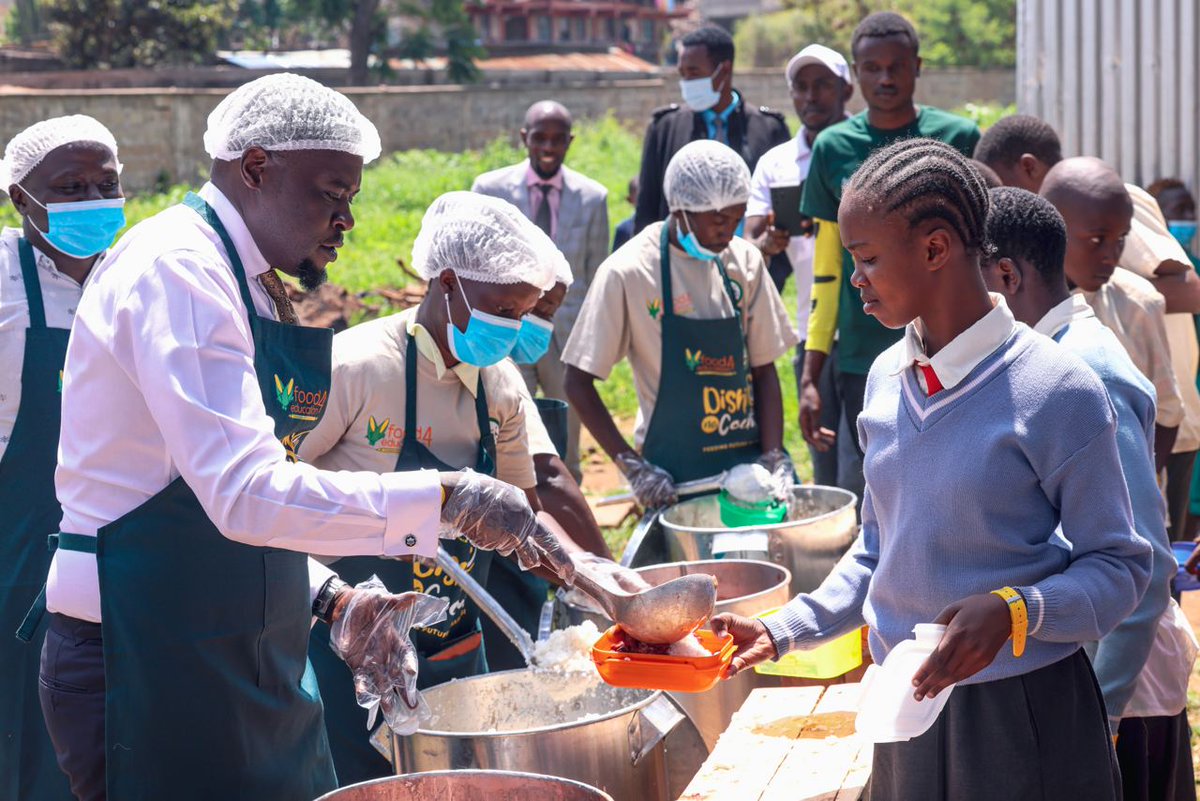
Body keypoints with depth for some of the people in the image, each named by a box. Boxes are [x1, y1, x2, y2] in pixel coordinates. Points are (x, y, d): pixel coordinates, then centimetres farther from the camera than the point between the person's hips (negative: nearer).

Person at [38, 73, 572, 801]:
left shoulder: (249, 284, 14)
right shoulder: (177, 269, -16)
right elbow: (247, 495, -26)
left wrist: (331, 600, 7)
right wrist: (445, 499, -26)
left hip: (243, 654, 9)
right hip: (152, 662, -9)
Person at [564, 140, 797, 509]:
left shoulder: (745, 261, 3)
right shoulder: (629, 271, -10)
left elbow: (764, 370, 8)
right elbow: (578, 383, -6)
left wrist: (775, 458, -5)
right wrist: (633, 465, -13)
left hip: (747, 461, 4)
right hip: (673, 477, -4)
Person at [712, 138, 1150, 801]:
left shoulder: (1057, 391, -15)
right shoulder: (886, 379, 5)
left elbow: (1119, 566, -11)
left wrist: (1015, 612, -27)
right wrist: (784, 631, 5)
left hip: (1023, 715, -5)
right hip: (906, 702, 6)